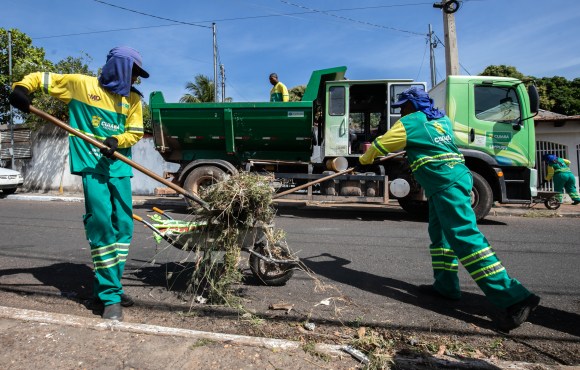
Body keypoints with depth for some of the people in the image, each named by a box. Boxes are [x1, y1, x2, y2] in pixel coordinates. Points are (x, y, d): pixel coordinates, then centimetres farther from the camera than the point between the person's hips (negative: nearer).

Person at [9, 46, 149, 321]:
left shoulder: (133, 98, 13)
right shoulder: (81, 84, 4)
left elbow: (136, 132, 9)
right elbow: (40, 78, 12)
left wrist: (117, 141, -11)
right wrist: (21, 89, -8)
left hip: (119, 167, 5)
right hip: (92, 165, -4)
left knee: (123, 226, 3)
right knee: (101, 224, -13)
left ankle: (108, 286, 19)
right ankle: (110, 296, -6)